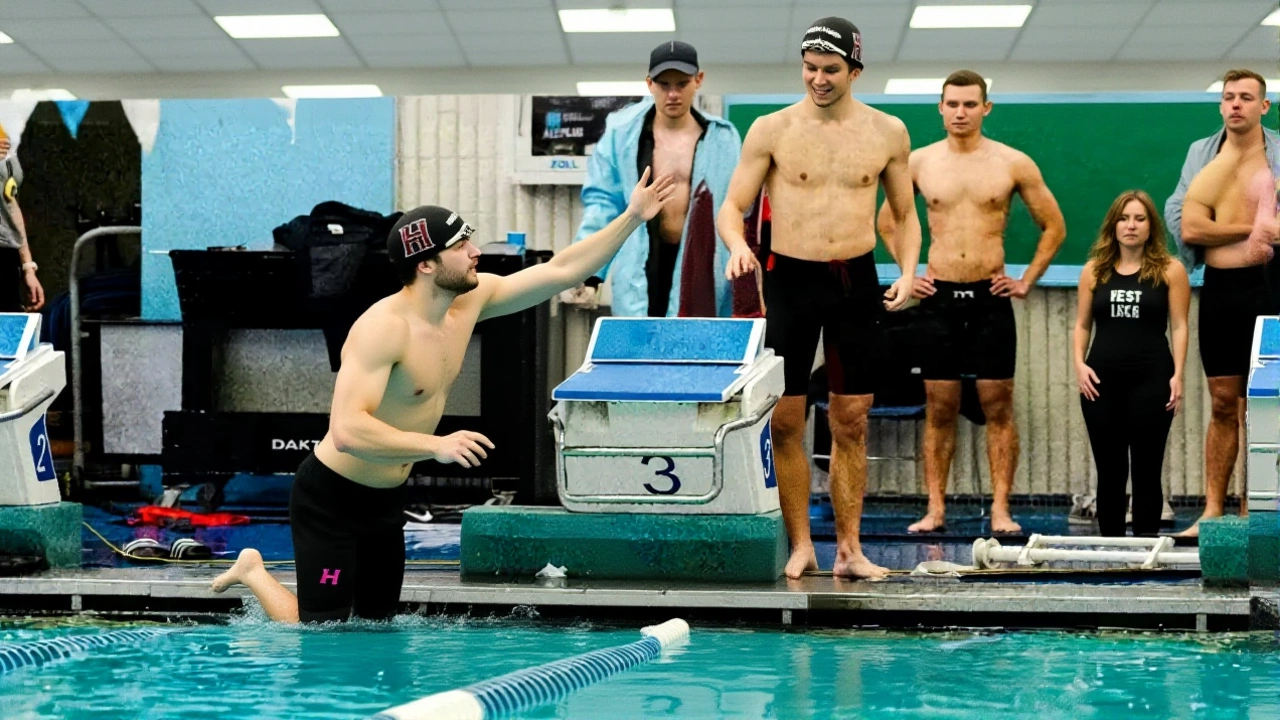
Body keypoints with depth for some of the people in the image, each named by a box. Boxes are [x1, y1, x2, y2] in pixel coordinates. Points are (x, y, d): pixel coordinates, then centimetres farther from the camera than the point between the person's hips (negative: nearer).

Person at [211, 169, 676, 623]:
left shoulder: (470, 300, -3)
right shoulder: (384, 327, -27)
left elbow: (560, 271, 3)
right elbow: (347, 430, -36)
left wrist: (633, 218, -1)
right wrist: (436, 446, -42)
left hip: (387, 499, 8)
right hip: (331, 497, -8)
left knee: (379, 623, 17)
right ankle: (254, 573, 20)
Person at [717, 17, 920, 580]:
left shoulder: (888, 133, 5)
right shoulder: (771, 130, -1)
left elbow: (904, 215, 14)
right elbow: (732, 206, 0)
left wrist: (907, 272, -2)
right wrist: (737, 246, -21)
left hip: (856, 280, 1)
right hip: (790, 279, -1)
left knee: (851, 423, 4)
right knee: (784, 421, -1)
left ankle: (848, 549, 11)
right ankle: (801, 546, 9)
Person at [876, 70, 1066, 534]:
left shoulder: (1013, 164, 1)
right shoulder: (919, 162, 5)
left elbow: (1054, 226, 9)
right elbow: (887, 221, 19)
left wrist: (1027, 281, 4)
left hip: (991, 299, -1)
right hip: (938, 299, 1)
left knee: (998, 408, -1)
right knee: (939, 410, 3)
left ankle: (1000, 509, 2)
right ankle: (935, 509, 7)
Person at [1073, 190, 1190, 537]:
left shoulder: (1169, 271, 2)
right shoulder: (1094, 271, 10)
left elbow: (1178, 326, 0)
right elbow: (1082, 325, 12)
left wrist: (1178, 374, -10)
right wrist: (1079, 364, -4)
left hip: (1151, 379, -2)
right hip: (1102, 380, 3)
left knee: (1146, 471, 1)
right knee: (1109, 471, 6)